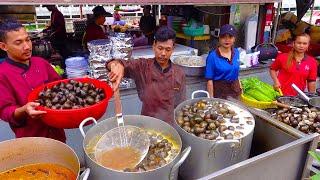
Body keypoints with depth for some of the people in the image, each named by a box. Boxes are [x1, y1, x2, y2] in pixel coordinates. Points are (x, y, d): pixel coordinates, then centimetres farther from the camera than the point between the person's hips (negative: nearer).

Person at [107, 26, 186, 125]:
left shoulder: (179, 74, 1)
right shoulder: (142, 66, -3)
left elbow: (181, 106, 7)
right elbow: (117, 65, -12)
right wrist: (117, 64, -33)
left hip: (172, 124, 1)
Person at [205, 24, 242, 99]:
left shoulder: (236, 52, 1)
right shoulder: (213, 56, -15)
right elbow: (210, 80, -13)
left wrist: (240, 87, 12)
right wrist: (211, 98, -13)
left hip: (234, 90, 5)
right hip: (219, 90, -5)